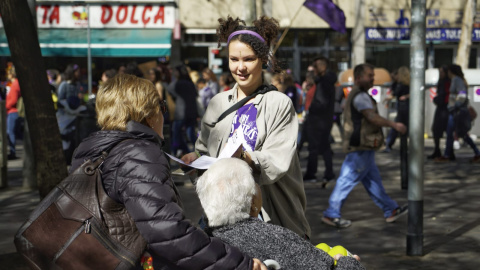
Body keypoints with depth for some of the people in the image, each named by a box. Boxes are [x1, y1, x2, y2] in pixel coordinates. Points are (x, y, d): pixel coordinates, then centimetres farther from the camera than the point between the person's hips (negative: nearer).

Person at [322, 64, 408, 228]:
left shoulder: (356, 95, 19)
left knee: (372, 180, 13)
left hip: (364, 148, 11)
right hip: (361, 147, -11)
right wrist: (394, 125, -26)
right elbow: (372, 117, -26)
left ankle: (390, 210, 20)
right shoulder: (360, 96, -15)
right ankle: (332, 214, -1)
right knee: (348, 180, -6)